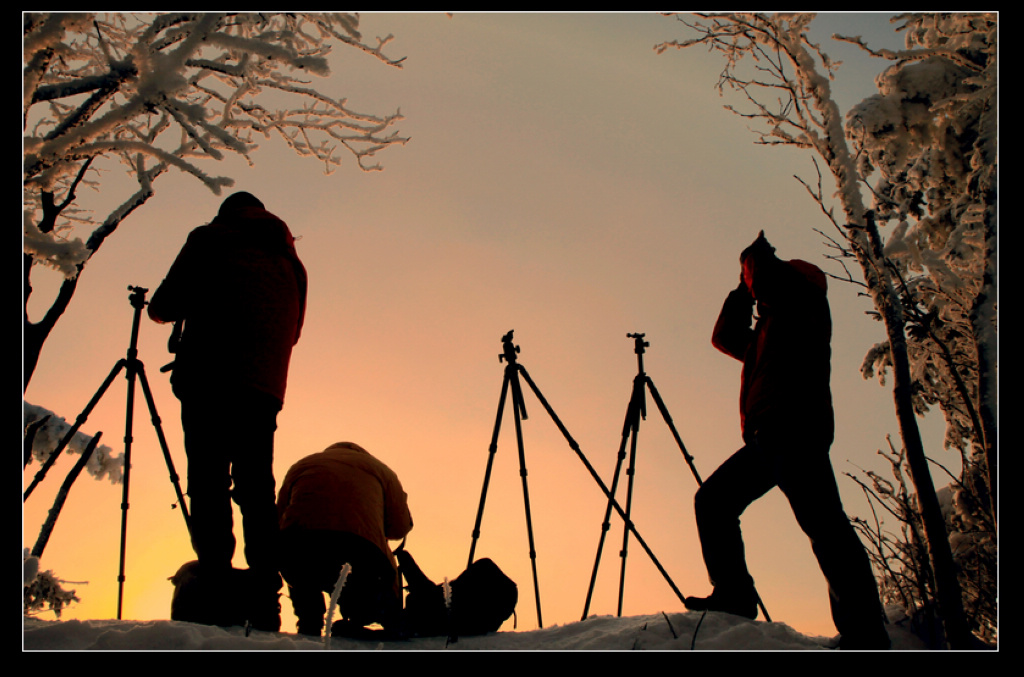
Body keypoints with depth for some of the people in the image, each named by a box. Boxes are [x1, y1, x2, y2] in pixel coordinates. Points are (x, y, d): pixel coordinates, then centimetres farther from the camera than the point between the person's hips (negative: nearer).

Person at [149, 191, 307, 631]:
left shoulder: (210, 240, 12)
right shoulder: (289, 262, 23)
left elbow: (164, 307, 12)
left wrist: (188, 310, 32)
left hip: (208, 380, -3)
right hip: (265, 388, 4)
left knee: (208, 484, -6)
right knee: (257, 490, 5)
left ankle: (216, 590, -17)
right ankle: (265, 607, -1)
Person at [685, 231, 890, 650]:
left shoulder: (803, 299, 9)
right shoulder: (768, 329, 33)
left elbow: (769, 277, -9)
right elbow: (724, 337, 37)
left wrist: (759, 251, 12)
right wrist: (745, 287, 33)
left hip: (796, 430, -9)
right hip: (767, 439, 9)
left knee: (821, 522, -18)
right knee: (711, 500, 5)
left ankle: (864, 633, -22)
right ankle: (734, 594, -1)